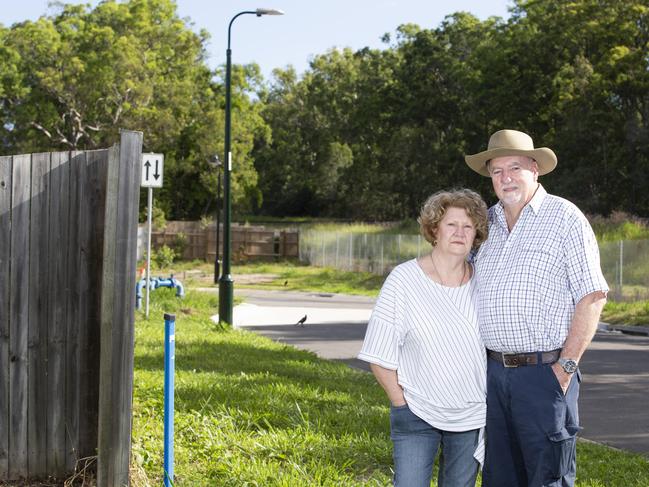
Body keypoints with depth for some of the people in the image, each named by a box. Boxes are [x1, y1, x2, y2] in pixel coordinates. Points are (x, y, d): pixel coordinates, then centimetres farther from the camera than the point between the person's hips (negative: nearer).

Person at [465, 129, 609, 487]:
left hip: (545, 372, -6)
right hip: (494, 372, 6)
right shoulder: (487, 222, 12)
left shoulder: (564, 217, -5)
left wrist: (566, 366, -14)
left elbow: (592, 295, -8)